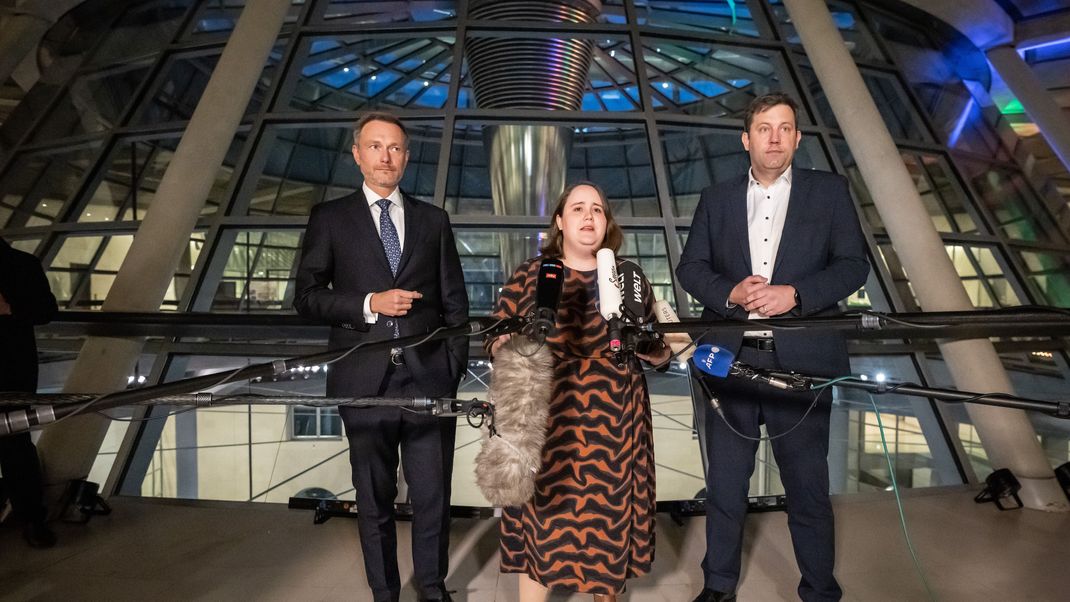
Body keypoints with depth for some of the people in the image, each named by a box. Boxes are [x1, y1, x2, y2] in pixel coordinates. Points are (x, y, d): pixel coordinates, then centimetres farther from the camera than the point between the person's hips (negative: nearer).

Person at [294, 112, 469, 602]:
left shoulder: (433, 219, 10)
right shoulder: (329, 217, 7)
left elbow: (455, 303, 8)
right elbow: (307, 296, 1)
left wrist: (455, 367, 1)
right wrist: (370, 304, -14)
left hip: (429, 379, 1)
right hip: (365, 381, 0)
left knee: (433, 497, 12)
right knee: (374, 498, 16)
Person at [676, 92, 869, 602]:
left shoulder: (829, 191, 9)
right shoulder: (715, 199, 12)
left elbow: (854, 264, 2)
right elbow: (690, 267, 5)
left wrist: (794, 293, -15)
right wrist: (729, 293, -13)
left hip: (801, 361, -1)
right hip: (729, 360, 1)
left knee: (808, 487, 10)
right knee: (724, 484, 12)